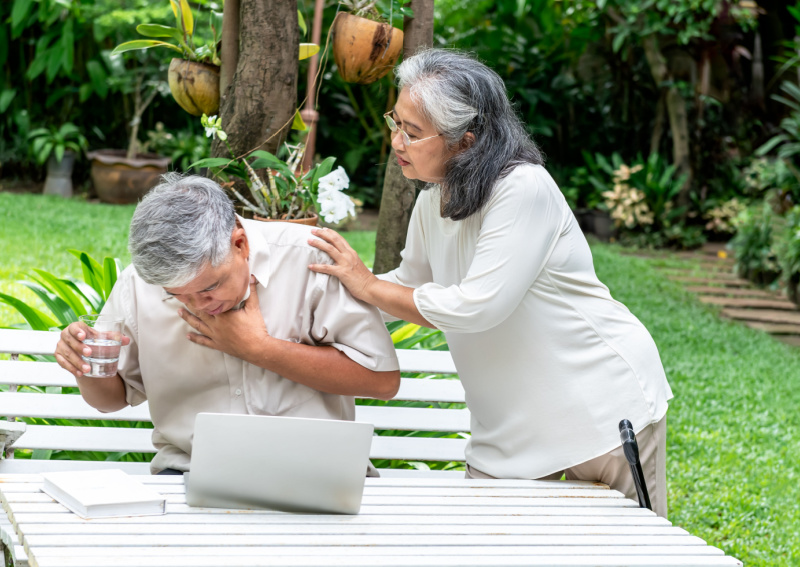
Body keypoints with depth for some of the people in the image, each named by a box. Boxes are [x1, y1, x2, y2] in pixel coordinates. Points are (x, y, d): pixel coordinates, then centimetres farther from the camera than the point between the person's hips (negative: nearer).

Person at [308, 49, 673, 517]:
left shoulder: (523, 189, -24)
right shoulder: (434, 200, 2)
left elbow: (475, 307, -29)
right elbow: (410, 286, 18)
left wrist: (368, 286, -22)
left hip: (606, 410, -7)